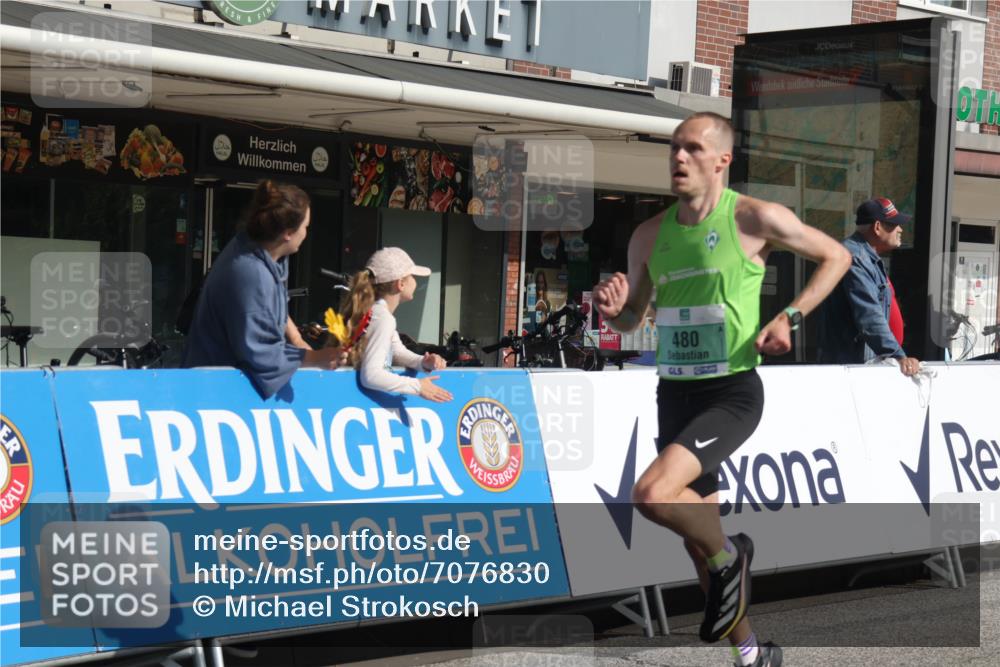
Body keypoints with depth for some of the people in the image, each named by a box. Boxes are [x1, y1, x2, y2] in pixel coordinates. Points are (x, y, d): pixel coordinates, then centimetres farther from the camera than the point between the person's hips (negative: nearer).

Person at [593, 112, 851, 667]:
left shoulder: (755, 219, -9)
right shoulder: (649, 236, 6)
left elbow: (836, 257, 2)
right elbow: (631, 320, 16)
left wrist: (789, 317, -10)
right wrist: (613, 309, -8)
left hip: (732, 392, -6)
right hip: (675, 393, 6)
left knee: (652, 495, -28)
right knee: (698, 543, 11)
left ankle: (729, 556, 2)